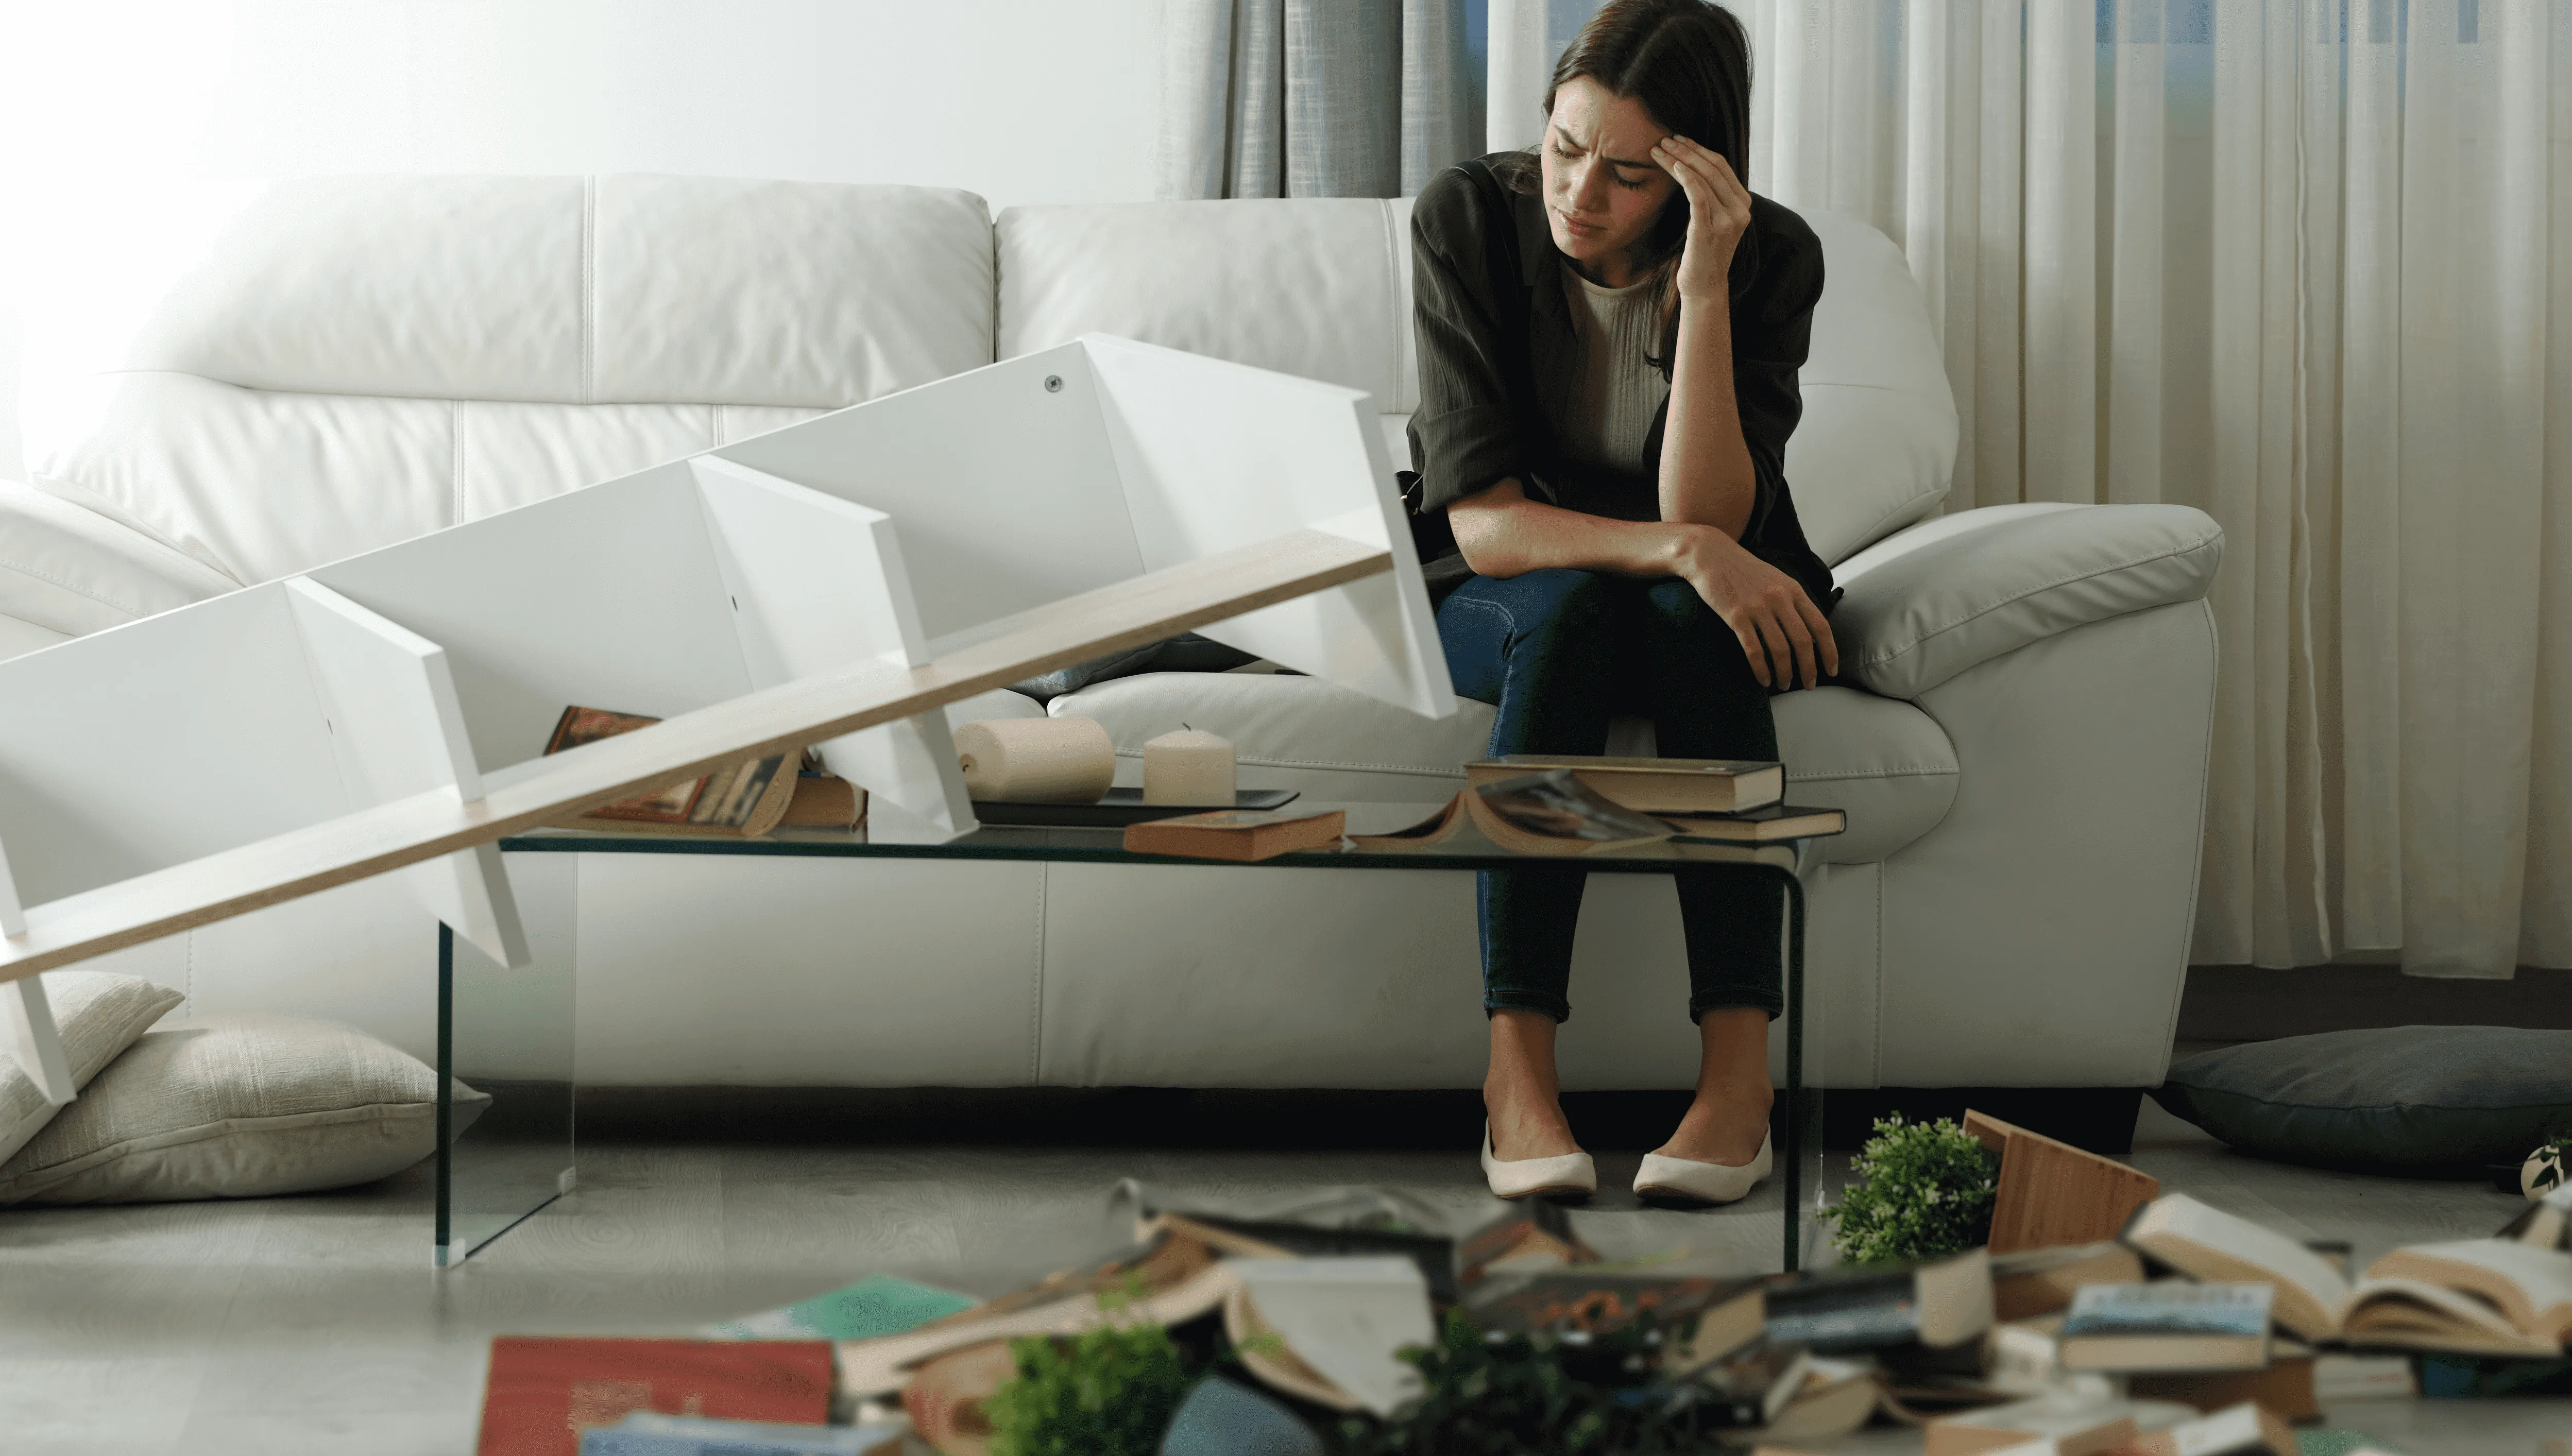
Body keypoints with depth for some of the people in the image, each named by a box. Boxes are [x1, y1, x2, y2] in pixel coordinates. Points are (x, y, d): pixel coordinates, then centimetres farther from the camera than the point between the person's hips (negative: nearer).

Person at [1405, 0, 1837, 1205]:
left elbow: (1709, 517, -25)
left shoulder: (1770, 259, -15)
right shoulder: (1468, 217, -17)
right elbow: (1482, 521, -22)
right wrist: (1680, 549, -37)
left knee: (1692, 620, -34)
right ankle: (1517, 1070, -42)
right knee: (1570, 610, -35)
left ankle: (1739, 1070, -40)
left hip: (1699, 617, 1)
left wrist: (1704, 288, -33)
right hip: (1491, 605, -1)